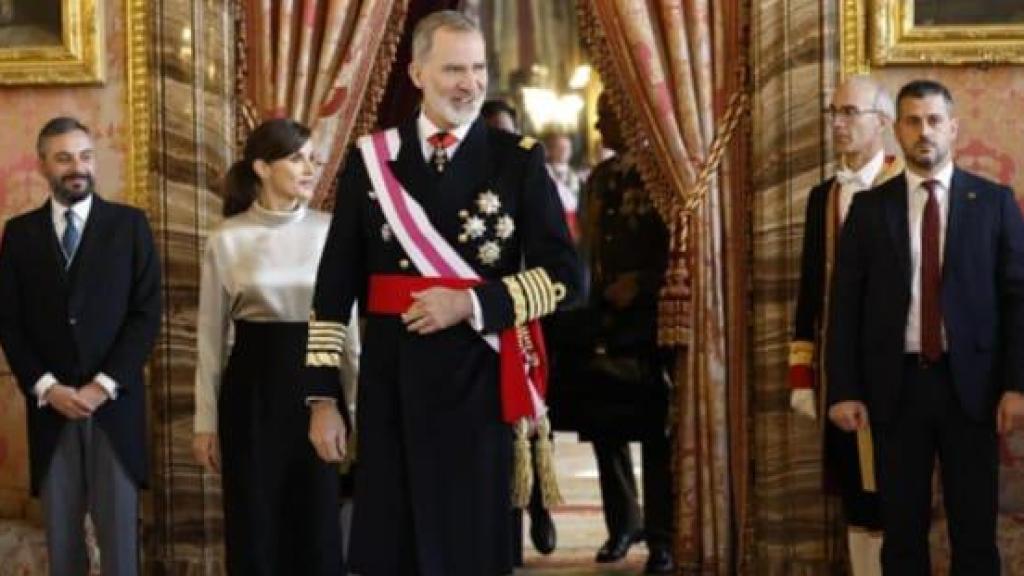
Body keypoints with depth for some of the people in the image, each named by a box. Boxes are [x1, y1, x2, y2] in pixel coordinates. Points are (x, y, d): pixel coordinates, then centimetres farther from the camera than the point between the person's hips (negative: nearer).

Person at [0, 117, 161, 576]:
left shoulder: (129, 224, 3)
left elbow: (147, 313, -2)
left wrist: (104, 385, -10)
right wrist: (46, 388, -8)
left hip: (115, 403, -1)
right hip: (49, 405, 1)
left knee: (119, 532, 0)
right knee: (60, 533, 5)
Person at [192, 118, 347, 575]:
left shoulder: (328, 231, 1)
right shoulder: (227, 239, -1)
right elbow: (212, 334, 4)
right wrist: (206, 421, 3)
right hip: (252, 388, -1)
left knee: (317, 523, 5)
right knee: (255, 525, 6)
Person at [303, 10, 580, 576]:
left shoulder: (519, 160, 1)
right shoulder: (370, 158, 4)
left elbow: (564, 274, -2)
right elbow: (335, 285, 4)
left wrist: (471, 303, -14)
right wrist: (322, 394, -1)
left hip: (481, 380, -1)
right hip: (391, 382, 1)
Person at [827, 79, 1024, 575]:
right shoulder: (869, 207, 6)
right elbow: (845, 304, 4)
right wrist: (844, 390, -4)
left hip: (970, 384, -1)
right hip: (895, 386, 1)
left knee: (975, 533, 4)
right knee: (902, 534, 7)